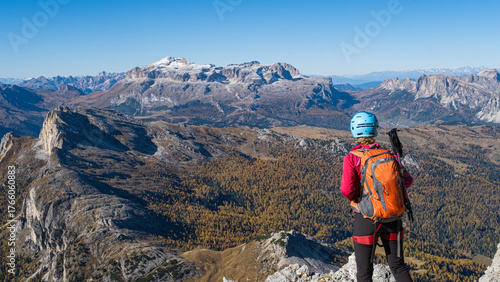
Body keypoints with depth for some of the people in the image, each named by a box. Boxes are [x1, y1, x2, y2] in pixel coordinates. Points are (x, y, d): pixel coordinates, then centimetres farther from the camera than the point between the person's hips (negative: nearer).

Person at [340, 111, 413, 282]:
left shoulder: (352, 158, -11)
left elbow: (347, 190, -19)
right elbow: (407, 180, 1)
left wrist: (354, 198, 3)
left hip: (366, 217, -3)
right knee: (398, 267, 18)